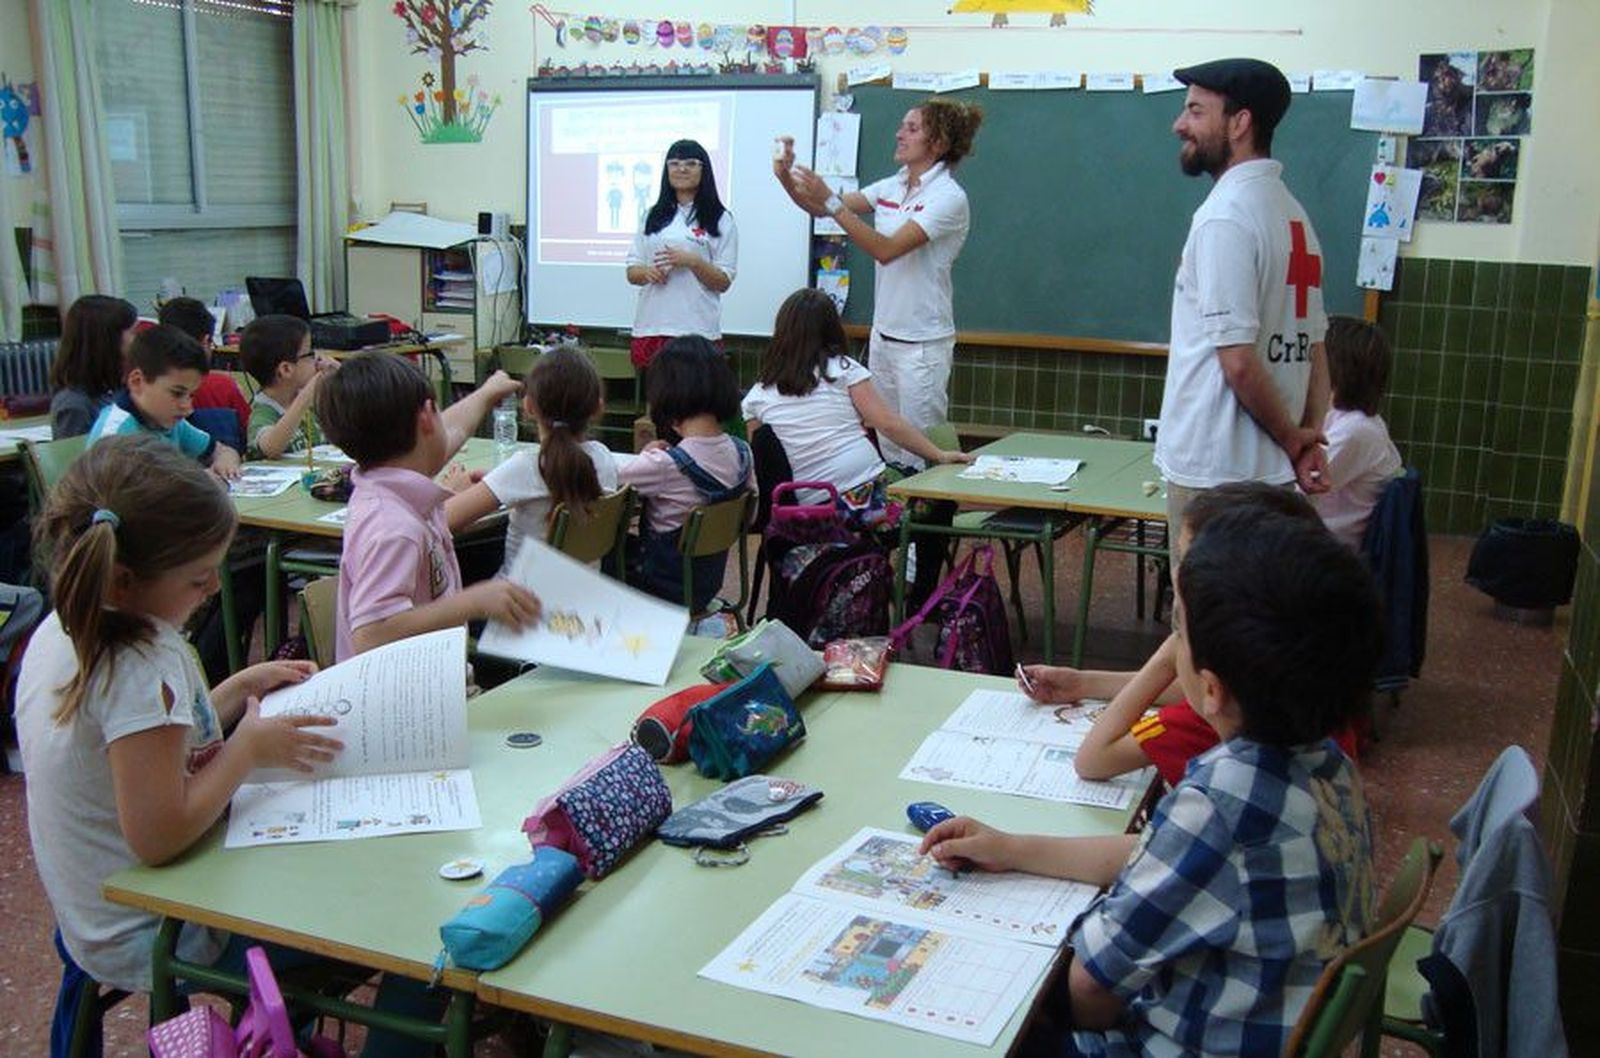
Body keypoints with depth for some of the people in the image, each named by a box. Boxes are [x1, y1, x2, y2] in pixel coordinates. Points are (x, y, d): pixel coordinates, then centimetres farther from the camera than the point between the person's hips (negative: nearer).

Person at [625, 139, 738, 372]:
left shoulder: (720, 220, 4)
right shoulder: (653, 216, 16)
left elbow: (724, 282, 0)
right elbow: (632, 272, 15)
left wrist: (691, 261, -16)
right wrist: (647, 272, -8)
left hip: (696, 328, -3)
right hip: (650, 325, 4)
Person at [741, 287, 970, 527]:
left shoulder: (757, 396, 10)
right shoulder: (843, 369, 3)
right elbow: (888, 424, -3)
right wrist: (940, 455, 3)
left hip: (808, 510, 4)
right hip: (866, 493, -3)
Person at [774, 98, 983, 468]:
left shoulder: (949, 197, -14)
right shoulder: (891, 187, 9)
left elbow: (887, 249, -24)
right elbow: (820, 209, 4)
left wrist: (831, 201, -27)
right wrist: (786, 177, -14)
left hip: (922, 343, -7)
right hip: (883, 335, 7)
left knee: (919, 455, -1)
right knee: (889, 448, 13)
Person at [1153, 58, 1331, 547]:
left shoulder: (1225, 215, -16)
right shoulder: (1293, 212, 12)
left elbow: (1238, 359, -19)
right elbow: (1314, 346, 13)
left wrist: (1291, 437, -6)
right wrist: (1310, 433, 6)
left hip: (1215, 473, -8)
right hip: (1270, 471, 9)